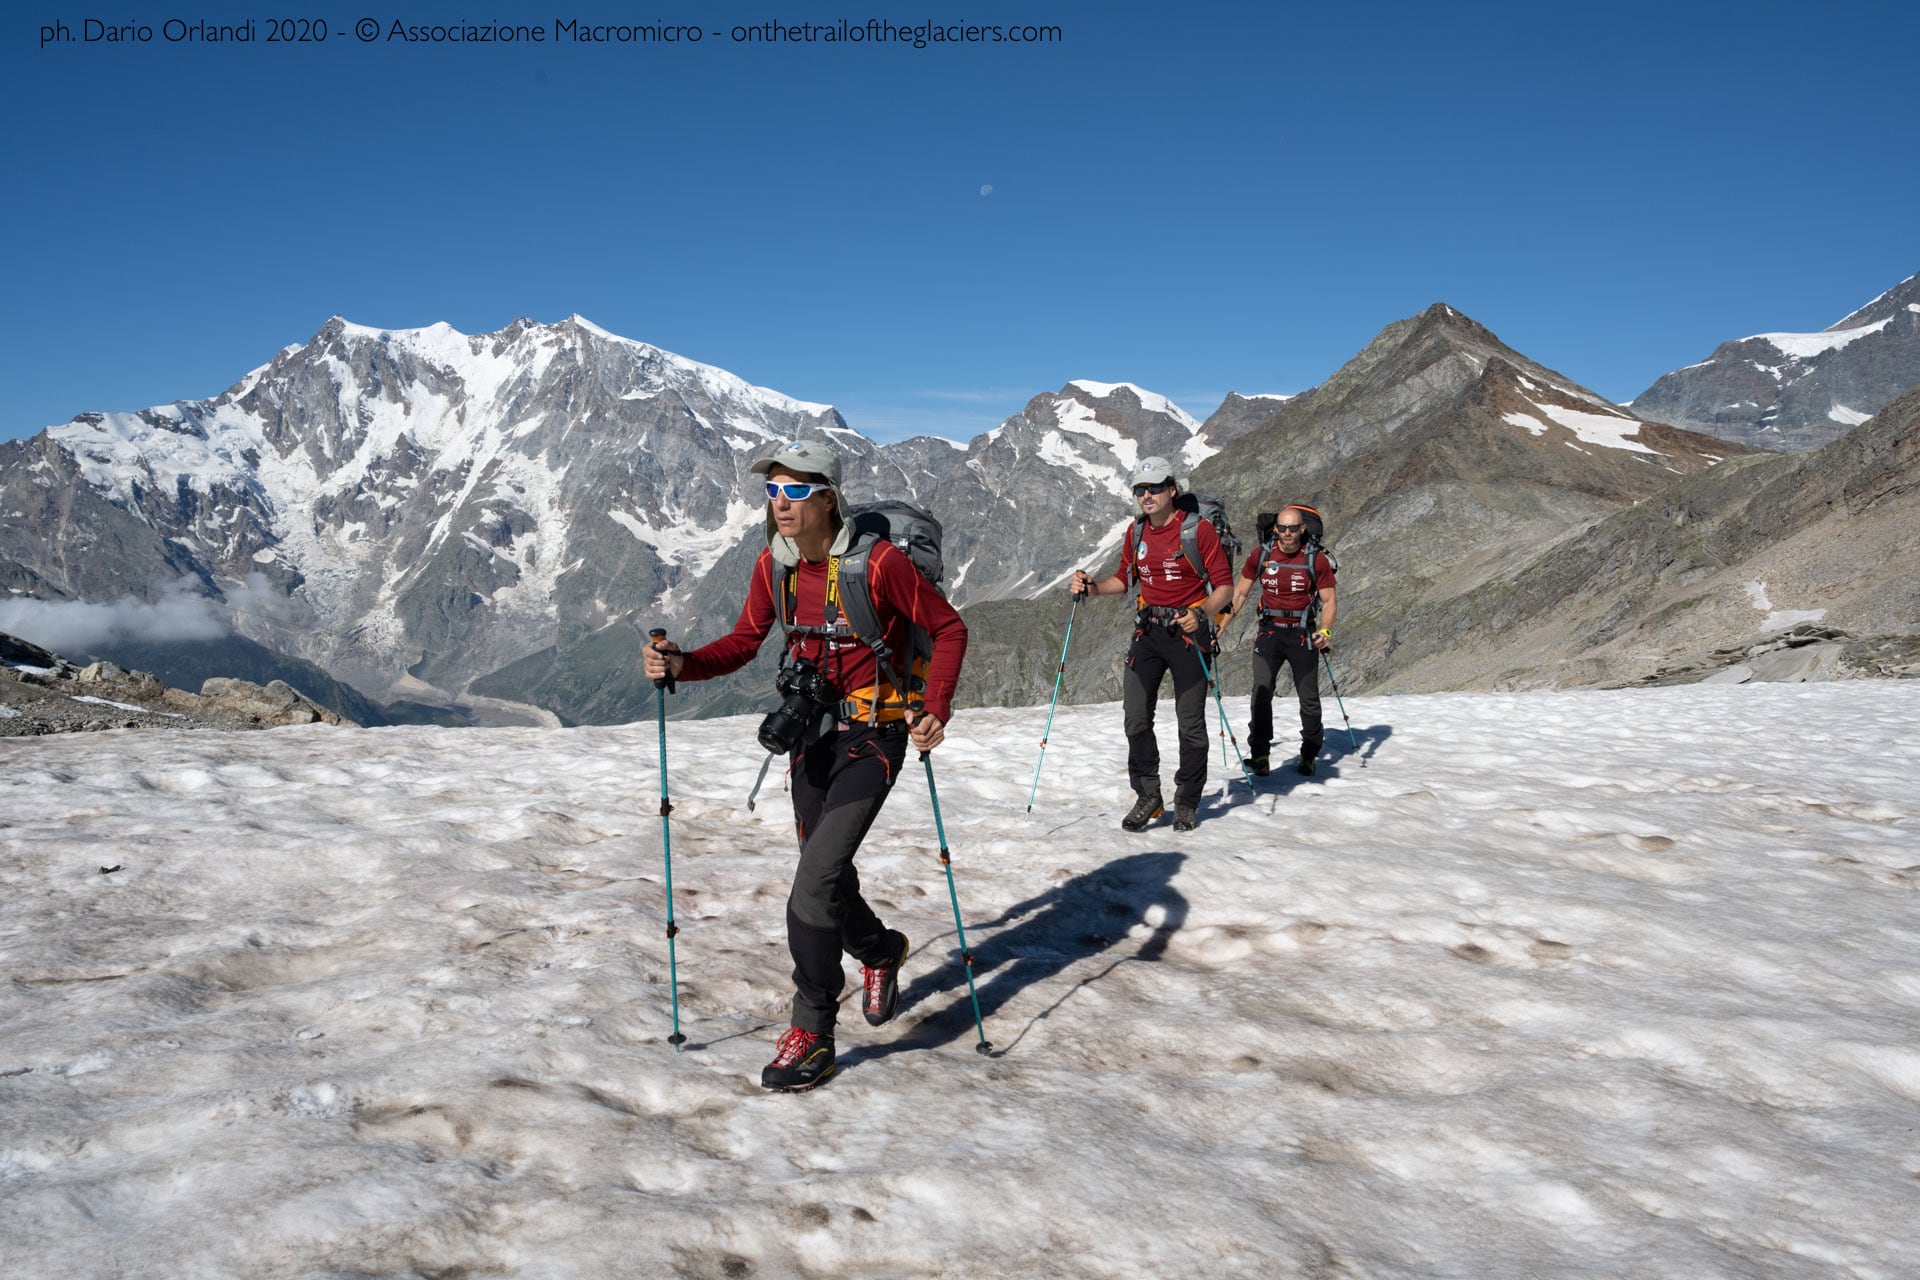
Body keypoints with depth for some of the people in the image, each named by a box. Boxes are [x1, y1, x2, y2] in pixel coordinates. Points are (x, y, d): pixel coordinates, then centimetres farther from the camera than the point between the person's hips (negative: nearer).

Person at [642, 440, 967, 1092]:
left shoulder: (878, 561, -19)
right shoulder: (774, 565, -1)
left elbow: (949, 627, -11)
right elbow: (745, 641, 9)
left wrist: (935, 708, -25)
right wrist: (680, 664, -10)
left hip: (872, 736, -6)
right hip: (811, 732, 6)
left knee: (815, 878, -15)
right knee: (826, 876, 15)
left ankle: (811, 1035, -2)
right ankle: (880, 951, 46)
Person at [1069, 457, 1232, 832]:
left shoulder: (1198, 529, -10)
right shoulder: (1136, 531, 7)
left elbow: (1225, 583, -9)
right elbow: (1125, 578, 18)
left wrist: (1201, 612, -26)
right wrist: (1092, 587, -1)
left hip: (1188, 630, -5)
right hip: (1148, 631, 5)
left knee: (1190, 721, 3)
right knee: (1136, 715, 0)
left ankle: (1188, 801, 17)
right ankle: (1148, 796, 13)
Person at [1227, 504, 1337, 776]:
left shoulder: (1316, 559, -5)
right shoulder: (1261, 555, 0)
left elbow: (1329, 601, -1)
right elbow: (1240, 592, 8)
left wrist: (1325, 631, -17)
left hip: (1303, 635, -1)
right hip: (1269, 632, 1)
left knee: (1309, 698, 6)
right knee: (1261, 692, -11)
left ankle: (1309, 755, 22)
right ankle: (1259, 754, -4)